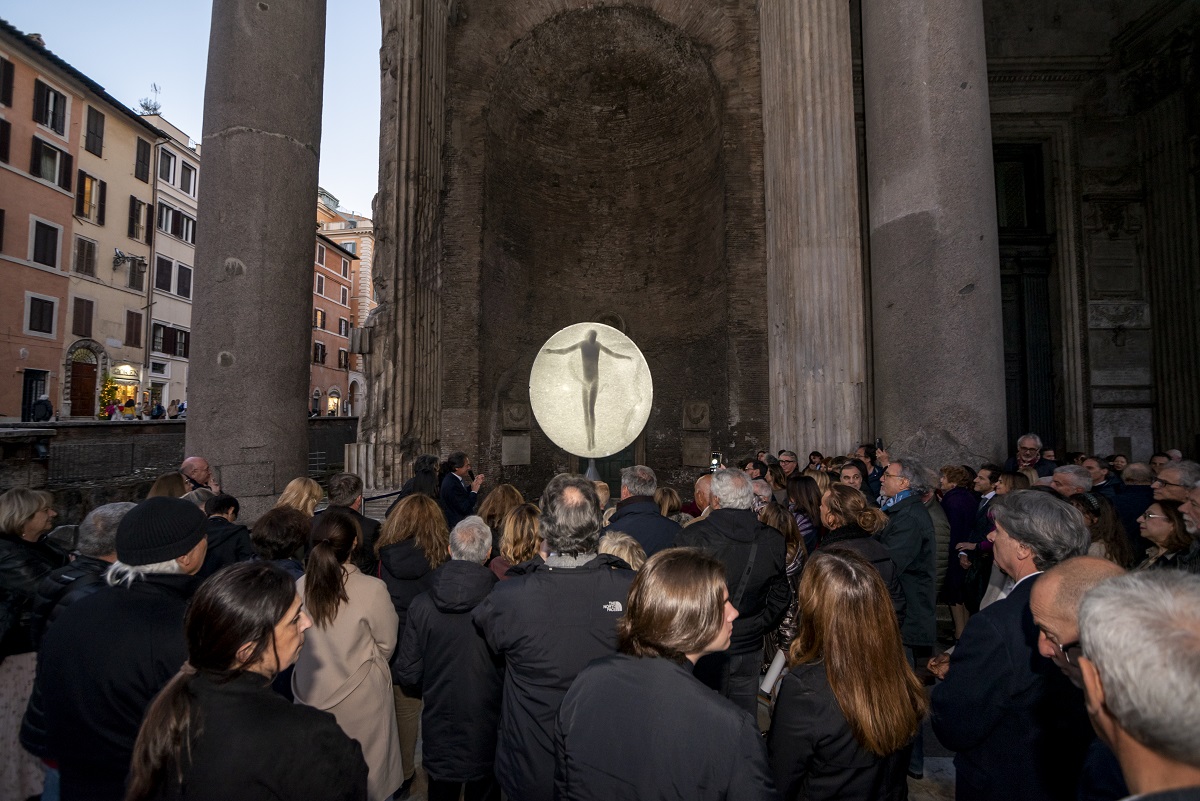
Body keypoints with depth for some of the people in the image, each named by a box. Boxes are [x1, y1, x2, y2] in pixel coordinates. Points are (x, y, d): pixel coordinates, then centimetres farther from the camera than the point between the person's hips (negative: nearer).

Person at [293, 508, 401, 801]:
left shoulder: (300, 586, -14)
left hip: (312, 695, 4)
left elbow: (299, 644, 2)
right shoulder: (372, 589, -24)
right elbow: (386, 645, -9)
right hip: (360, 699, -3)